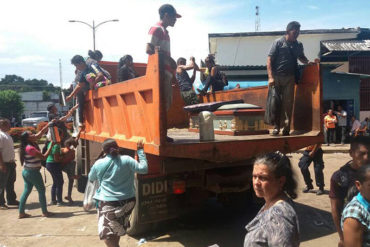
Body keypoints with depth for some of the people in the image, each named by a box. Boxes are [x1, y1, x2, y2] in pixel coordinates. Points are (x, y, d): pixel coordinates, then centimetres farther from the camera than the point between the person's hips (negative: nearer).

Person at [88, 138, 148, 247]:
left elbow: (91, 178, 13)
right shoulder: (126, 160, -7)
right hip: (127, 201, 3)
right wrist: (140, 151, 0)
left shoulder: (98, 164, -5)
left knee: (107, 234, 5)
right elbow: (143, 169, -7)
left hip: (107, 203, -3)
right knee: (117, 229, 25)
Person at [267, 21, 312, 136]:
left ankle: (286, 127, 7)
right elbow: (269, 59, -6)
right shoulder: (278, 42, -2)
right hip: (277, 76, -3)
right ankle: (276, 126, 8)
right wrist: (270, 77, -14)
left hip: (290, 78, 3)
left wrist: (308, 62, 4)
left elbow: (301, 57, 28)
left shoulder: (298, 45, 11)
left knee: (288, 103, 0)